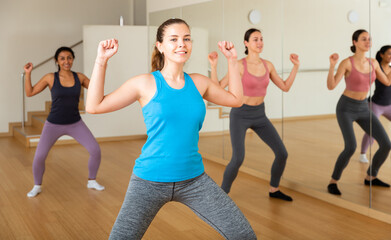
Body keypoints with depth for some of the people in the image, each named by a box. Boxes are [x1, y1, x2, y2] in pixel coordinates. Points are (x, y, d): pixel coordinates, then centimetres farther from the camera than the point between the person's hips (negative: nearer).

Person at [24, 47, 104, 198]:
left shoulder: (79, 77, -2)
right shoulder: (50, 78, -7)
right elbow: (29, 92, -3)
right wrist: (28, 73, -13)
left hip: (75, 124, 2)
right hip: (53, 124, -2)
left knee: (95, 150, -7)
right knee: (39, 157, -12)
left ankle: (92, 181, 17)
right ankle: (37, 186, 17)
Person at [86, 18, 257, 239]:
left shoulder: (199, 82, 5)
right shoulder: (146, 84, -6)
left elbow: (236, 99, 20)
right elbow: (94, 106, -6)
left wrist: (232, 60, 13)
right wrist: (102, 60, -10)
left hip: (194, 179, 3)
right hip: (150, 180, -3)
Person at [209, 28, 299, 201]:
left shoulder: (267, 65, 1)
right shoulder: (239, 65, -14)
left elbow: (285, 87, 7)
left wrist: (296, 66, 3)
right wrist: (213, 66, -26)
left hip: (259, 115, 5)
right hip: (240, 115, -5)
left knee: (282, 153, 0)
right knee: (238, 159, -22)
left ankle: (274, 189, 23)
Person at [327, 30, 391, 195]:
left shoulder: (373, 62, 3)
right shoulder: (347, 62, -15)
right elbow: (331, 86, -21)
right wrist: (332, 65, -34)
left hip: (363, 109, 6)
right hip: (345, 108, -6)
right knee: (351, 147, -26)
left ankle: (370, 177, 19)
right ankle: (333, 182, -7)